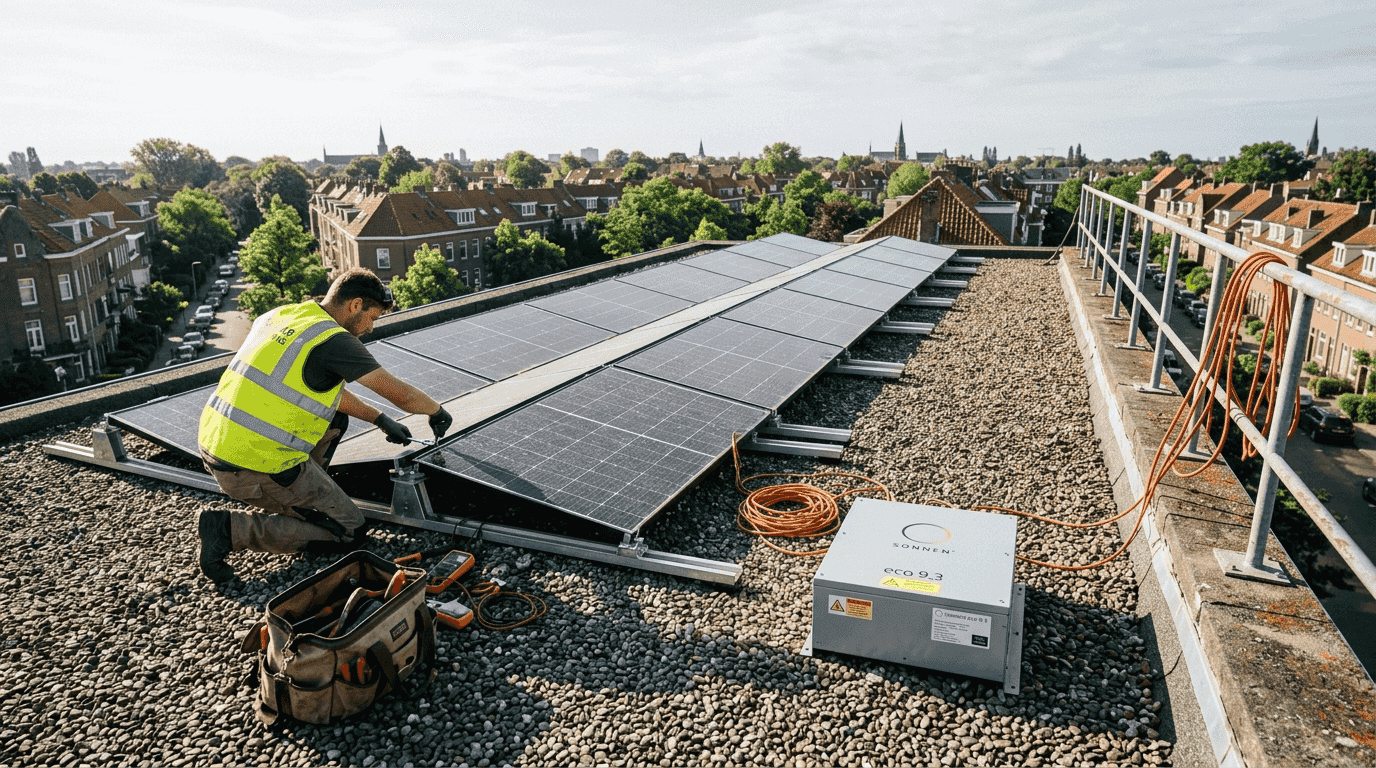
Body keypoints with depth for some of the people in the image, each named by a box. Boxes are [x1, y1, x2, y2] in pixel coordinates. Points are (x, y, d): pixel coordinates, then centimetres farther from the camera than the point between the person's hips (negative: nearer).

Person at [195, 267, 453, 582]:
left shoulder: (278, 316, 11)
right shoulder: (334, 341, -15)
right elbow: (401, 394, -11)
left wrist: (379, 419, 24)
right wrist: (437, 411, 9)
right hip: (256, 468, -9)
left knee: (335, 418, 24)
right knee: (349, 533, 4)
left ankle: (291, 503, 21)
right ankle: (231, 528, -2)